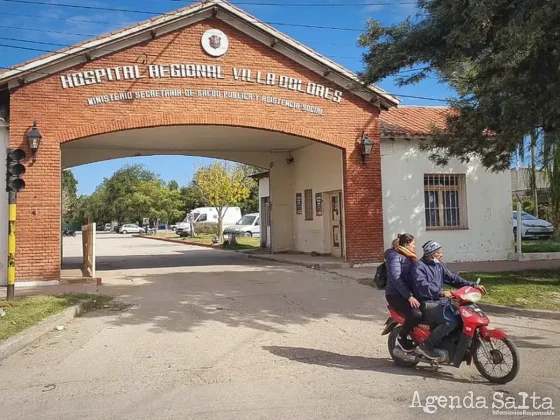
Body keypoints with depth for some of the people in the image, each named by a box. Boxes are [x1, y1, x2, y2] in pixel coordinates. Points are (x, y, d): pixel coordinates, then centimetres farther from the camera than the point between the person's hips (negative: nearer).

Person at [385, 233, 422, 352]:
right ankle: (402, 338, -4)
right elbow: (395, 278, -20)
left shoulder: (409, 257, 19)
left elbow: (414, 275, 21)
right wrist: (409, 296, -25)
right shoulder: (394, 256, -10)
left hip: (409, 293, 9)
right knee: (416, 315, -29)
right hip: (396, 295, -9)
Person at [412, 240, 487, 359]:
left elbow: (452, 278, 11)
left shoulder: (439, 265, 14)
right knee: (451, 321, -27)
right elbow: (423, 286, -28)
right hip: (427, 304, -9)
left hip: (440, 301, 9)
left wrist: (473, 285, 0)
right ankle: (425, 346, -16)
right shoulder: (420, 267, -13)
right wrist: (441, 293, -41)